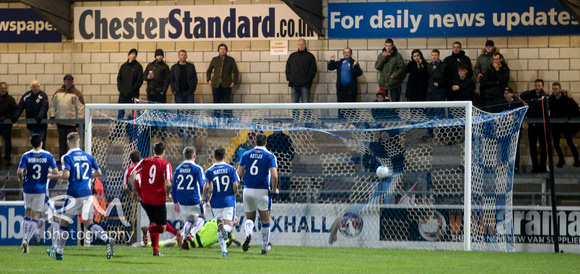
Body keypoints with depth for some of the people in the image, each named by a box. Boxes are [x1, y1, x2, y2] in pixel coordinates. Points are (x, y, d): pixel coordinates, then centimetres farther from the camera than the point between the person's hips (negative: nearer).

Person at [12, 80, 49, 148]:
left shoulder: (43, 96, -6)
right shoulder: (27, 95, 5)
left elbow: (44, 108, -19)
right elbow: (20, 107, 3)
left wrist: (40, 116, -37)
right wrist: (15, 116, -14)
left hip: (41, 124, -3)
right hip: (31, 124, 3)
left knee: (42, 143, 0)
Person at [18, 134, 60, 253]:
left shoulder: (26, 156, -3)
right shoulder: (48, 156, -3)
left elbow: (20, 172, -13)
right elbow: (56, 173, -6)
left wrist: (21, 180, 8)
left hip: (28, 189, 1)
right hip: (40, 189, -1)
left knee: (27, 215, 15)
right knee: (35, 217, 3)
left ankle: (24, 239, 8)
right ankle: (27, 240, -12)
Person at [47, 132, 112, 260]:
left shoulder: (68, 157, -8)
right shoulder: (88, 156, 9)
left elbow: (66, 175, -19)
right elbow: (98, 172, 12)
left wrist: (61, 176, 4)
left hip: (74, 194, -5)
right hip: (87, 193, 5)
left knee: (64, 222, 7)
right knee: (88, 222, 5)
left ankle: (59, 252, 15)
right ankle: (107, 239, -18)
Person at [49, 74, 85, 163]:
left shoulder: (76, 93, 0)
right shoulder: (58, 93, 13)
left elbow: (81, 108, -3)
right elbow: (52, 105, 19)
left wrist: (80, 120, -9)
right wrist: (52, 115, 8)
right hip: (60, 122, 4)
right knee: (62, 141, 9)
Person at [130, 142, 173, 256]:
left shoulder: (144, 161, 3)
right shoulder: (166, 165, -7)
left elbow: (132, 174, -7)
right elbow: (167, 183, -17)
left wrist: (134, 190, 4)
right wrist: (167, 194, 2)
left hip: (145, 199, 4)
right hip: (158, 200, -4)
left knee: (154, 223, 21)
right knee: (162, 227, 6)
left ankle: (155, 250, 15)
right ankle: (147, 229, -25)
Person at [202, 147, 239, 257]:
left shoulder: (209, 171, 0)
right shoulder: (230, 169, 0)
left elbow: (206, 187, -10)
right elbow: (235, 185, -5)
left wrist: (204, 198, 7)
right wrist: (234, 194, 15)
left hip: (216, 202, 1)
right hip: (229, 201, -1)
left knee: (219, 225, 14)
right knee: (229, 226, -5)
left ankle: (224, 250, 2)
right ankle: (226, 229, -43)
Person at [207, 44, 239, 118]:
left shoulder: (231, 60, 6)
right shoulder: (214, 60, 11)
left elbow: (236, 72, 8)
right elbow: (209, 71, 22)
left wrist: (234, 82, -3)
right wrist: (209, 80, 8)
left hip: (226, 86, -2)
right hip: (216, 85, 2)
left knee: (226, 103, -5)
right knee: (216, 103, 1)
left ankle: (227, 117, -3)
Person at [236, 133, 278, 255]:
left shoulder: (246, 155, 6)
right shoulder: (269, 156, -4)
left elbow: (239, 173, 4)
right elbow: (274, 175, -14)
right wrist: (274, 189, 1)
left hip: (248, 190, 2)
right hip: (263, 191, -2)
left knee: (249, 217, 15)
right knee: (265, 220, 10)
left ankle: (248, 233, -17)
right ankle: (264, 247, 15)